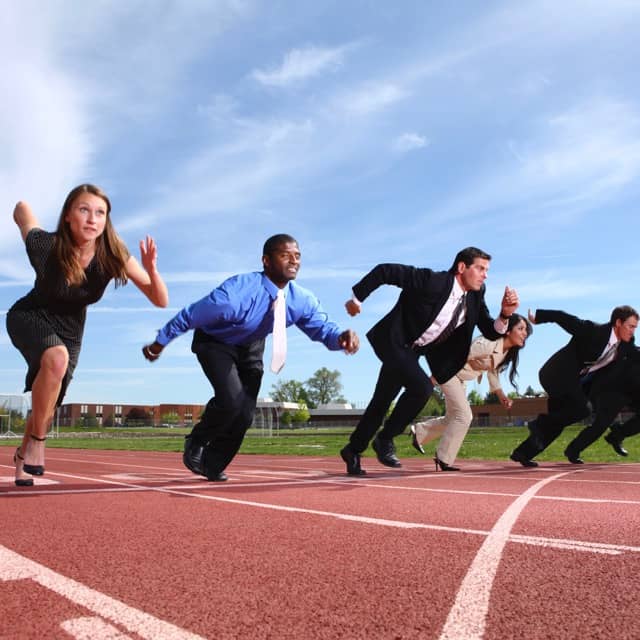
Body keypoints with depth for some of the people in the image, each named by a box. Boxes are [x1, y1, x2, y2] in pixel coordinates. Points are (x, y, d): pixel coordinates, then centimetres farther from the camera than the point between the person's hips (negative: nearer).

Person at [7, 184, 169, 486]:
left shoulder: (114, 256, -25)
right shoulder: (45, 246, -29)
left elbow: (161, 300, -26)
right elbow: (22, 208, -9)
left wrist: (151, 269, -42)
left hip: (70, 328, 3)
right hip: (29, 318, -3)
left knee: (48, 404, 10)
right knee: (56, 357, -36)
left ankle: (23, 455, 41)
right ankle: (37, 441, -16)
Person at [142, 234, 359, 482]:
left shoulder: (303, 300, -23)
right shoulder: (237, 291, -37)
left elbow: (322, 327, -12)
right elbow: (190, 315, -25)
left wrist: (342, 336, -38)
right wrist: (160, 342, -12)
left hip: (250, 348, 5)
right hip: (215, 342, -5)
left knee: (245, 415, 4)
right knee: (230, 399, -26)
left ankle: (213, 466, 27)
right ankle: (196, 442, 5)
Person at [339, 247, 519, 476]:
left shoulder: (475, 297, -4)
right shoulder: (431, 280, -25)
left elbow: (491, 333, -3)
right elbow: (385, 271, -22)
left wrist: (506, 314, -23)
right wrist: (357, 297, -16)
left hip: (413, 352, 7)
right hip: (393, 342, -7)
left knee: (381, 402, 15)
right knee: (421, 387, -26)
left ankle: (353, 449, 32)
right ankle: (385, 439, -6)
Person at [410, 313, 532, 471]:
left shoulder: (507, 352, -1)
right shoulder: (488, 344, -30)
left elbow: (493, 372, 13)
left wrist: (501, 395, 2)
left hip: (460, 379, 10)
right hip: (448, 370, -9)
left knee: (455, 417, 16)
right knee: (463, 416, -12)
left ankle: (418, 431, 32)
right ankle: (444, 459, -2)